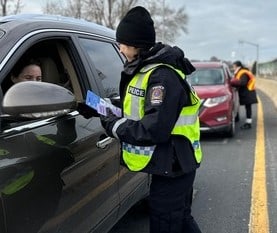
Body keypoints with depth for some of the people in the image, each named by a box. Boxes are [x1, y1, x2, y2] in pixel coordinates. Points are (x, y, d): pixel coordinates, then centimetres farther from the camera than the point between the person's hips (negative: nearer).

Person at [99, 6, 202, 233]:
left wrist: (115, 125, -18)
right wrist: (117, 117, -2)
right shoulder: (145, 70, 9)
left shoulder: (162, 76, -23)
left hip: (172, 166, -10)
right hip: (173, 164, 10)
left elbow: (156, 129, -28)